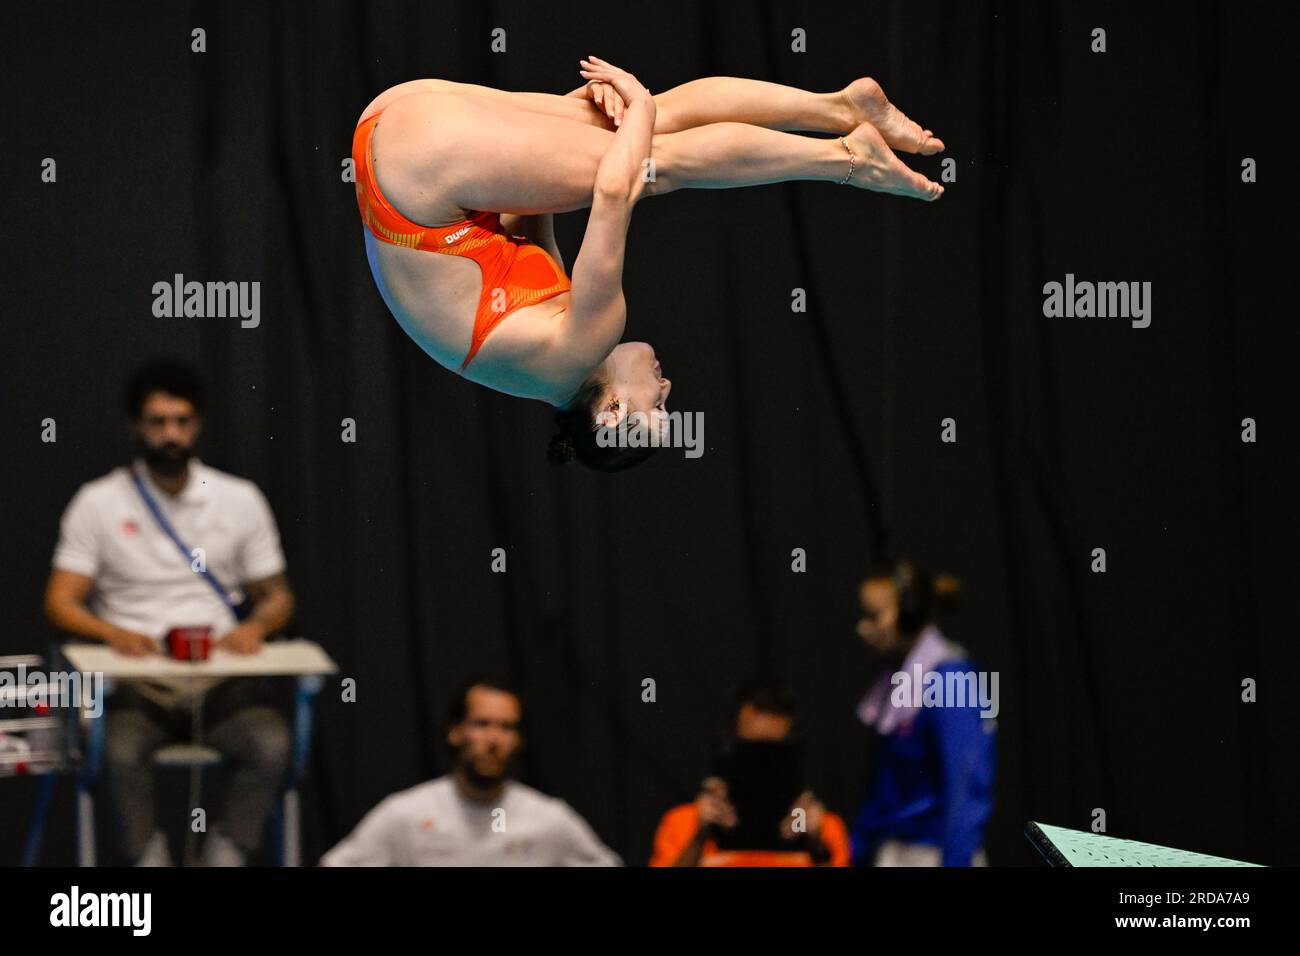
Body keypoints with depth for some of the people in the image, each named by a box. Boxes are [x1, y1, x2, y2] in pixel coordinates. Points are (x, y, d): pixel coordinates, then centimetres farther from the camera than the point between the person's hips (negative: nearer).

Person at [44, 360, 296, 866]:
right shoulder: (98, 502, 7)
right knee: (123, 750, -34)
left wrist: (255, 626, -8)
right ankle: (148, 857, -15)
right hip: (136, 681, -1)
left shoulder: (240, 499, 12)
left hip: (220, 677, 2)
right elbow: (60, 603, 1)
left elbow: (277, 595, 17)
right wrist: (113, 633, -20)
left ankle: (227, 853, -13)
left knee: (271, 744, -30)